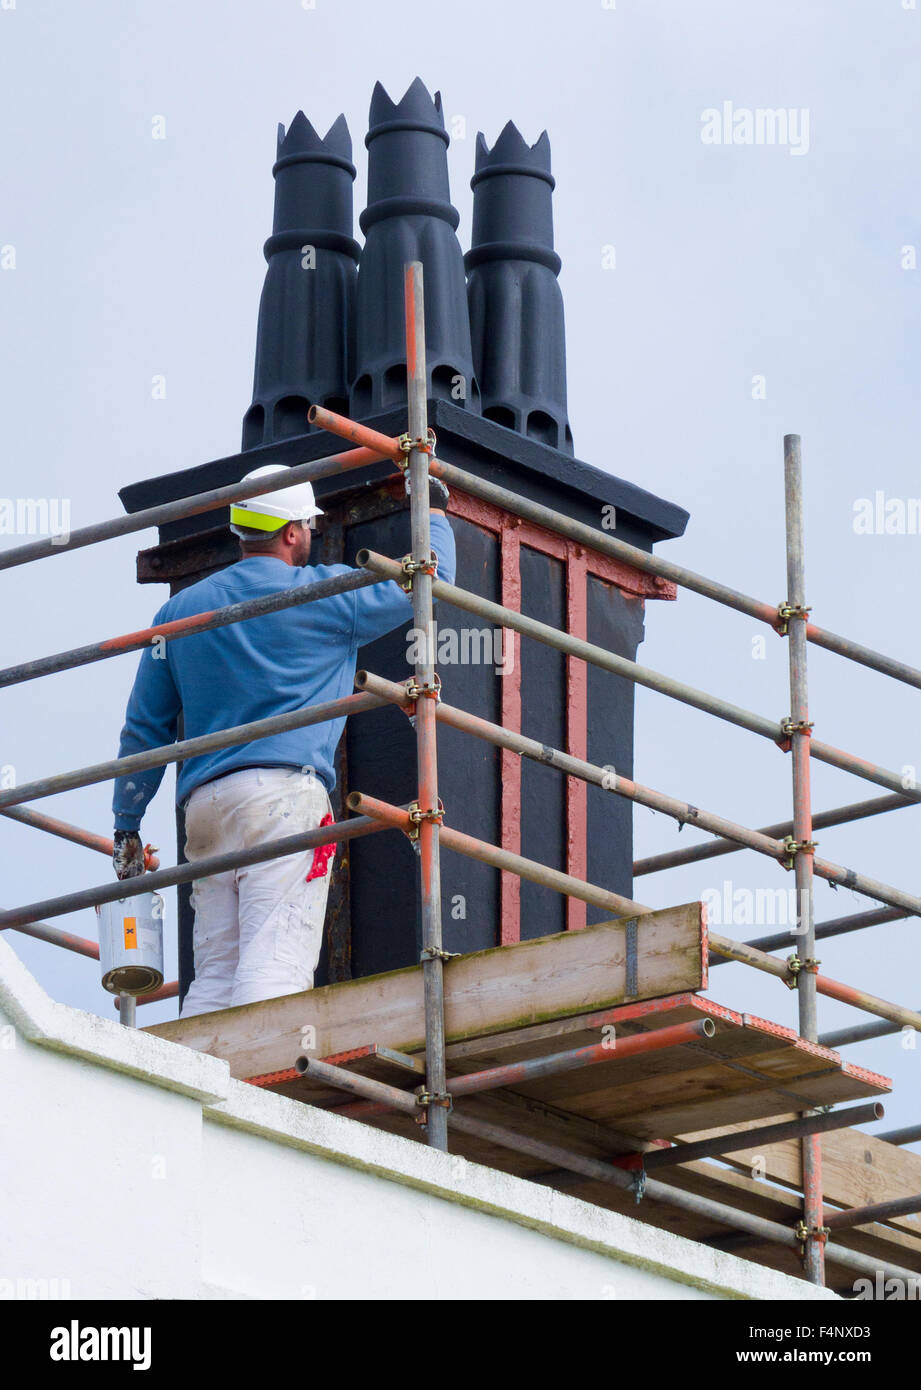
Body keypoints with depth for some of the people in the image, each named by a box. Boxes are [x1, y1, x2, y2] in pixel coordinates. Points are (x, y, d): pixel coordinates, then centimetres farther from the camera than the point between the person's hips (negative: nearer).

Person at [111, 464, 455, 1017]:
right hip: (284, 791, -5)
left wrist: (127, 824, 24)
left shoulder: (180, 610, 18)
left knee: (215, 972, 4)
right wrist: (435, 513, 34)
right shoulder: (322, 595, 5)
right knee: (276, 961, -17)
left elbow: (146, 728, 19)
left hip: (204, 805, 5)